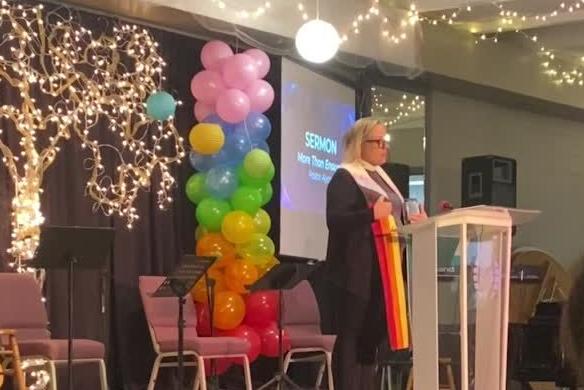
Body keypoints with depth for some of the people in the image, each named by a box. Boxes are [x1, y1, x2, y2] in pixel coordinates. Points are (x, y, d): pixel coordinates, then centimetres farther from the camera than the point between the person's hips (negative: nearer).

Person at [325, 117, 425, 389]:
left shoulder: (381, 177, 20)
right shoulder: (344, 177, -6)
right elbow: (335, 220, -18)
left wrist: (412, 222, 9)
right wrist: (371, 214, -30)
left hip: (383, 270, 8)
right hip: (356, 272, -8)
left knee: (373, 335, 10)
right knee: (351, 335, -7)